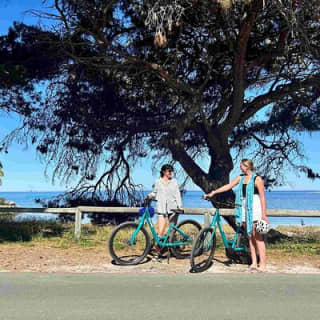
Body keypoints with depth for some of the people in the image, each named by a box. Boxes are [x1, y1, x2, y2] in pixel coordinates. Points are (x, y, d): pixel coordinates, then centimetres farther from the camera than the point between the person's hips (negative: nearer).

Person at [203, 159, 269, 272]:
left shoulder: (257, 179, -7)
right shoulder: (241, 177, 12)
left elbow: (262, 197, -9)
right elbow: (228, 186, 14)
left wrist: (264, 214, -13)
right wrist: (213, 192, 8)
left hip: (255, 209, -6)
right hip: (244, 209, 7)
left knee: (258, 237, -8)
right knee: (250, 237, 8)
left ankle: (263, 265, -7)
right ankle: (254, 263, 14)